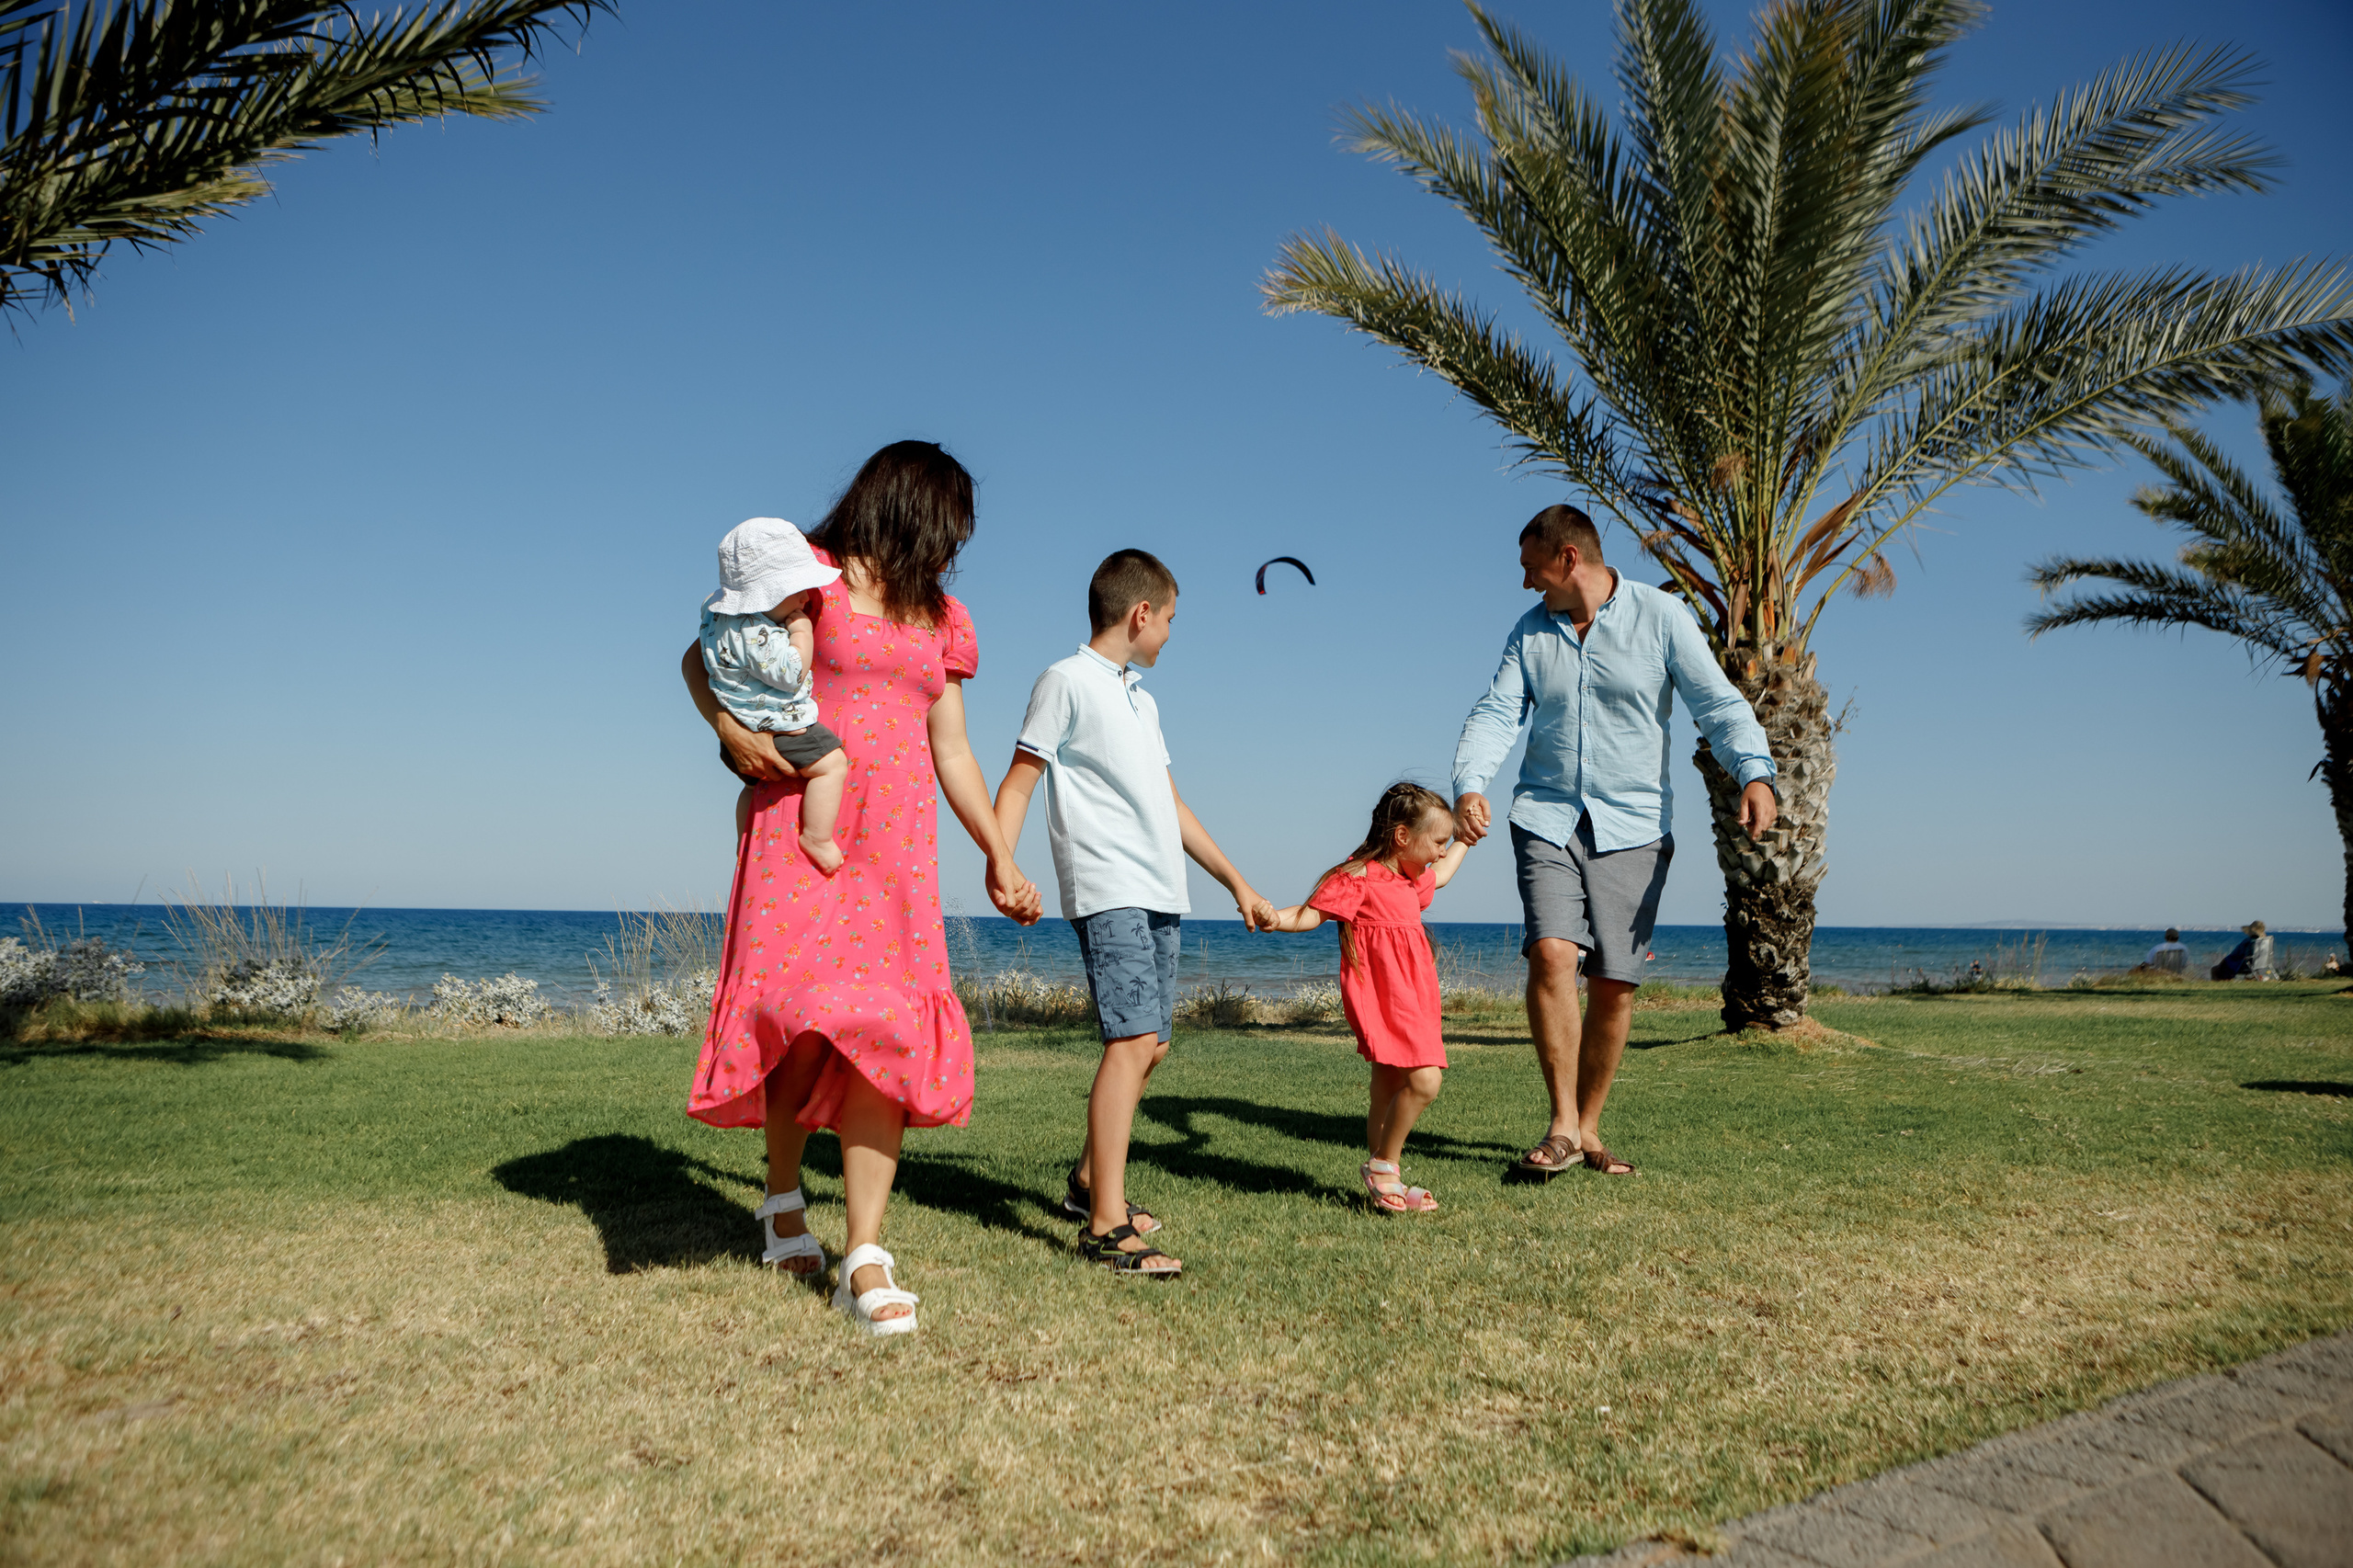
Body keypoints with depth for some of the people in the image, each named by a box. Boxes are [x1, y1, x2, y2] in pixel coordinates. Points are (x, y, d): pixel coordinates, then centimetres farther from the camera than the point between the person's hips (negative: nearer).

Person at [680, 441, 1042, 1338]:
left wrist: (999, 857, 21)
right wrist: (730, 729, -12)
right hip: (805, 817, -4)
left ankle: (865, 1260, -8)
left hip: (898, 837, 4)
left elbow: (951, 750, 22)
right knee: (802, 1010, -11)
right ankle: (783, 1195, 16)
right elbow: (703, 657, 8)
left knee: (886, 1026, -7)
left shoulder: (940, 617, 20)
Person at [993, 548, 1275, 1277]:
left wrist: (1237, 884, 27)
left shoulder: (1141, 698, 24)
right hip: (1108, 893, -9)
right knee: (1133, 1040, -18)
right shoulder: (1067, 680, 0)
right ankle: (1106, 1227, -17)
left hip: (1160, 896, 9)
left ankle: (1088, 1182, 27)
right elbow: (1018, 782, -6)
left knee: (1150, 1045, 11)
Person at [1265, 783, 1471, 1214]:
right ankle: (1383, 1166, -5)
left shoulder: (1410, 880, 19)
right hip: (1381, 999, -9)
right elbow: (1311, 914, -15)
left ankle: (1382, 1182, 19)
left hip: (1410, 1001, 10)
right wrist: (1276, 918, -33)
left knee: (1388, 1095, 12)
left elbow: (1440, 875, 42)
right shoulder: (1358, 877, -11)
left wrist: (1464, 843, 52)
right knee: (1423, 1080, -19)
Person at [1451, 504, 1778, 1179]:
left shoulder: (1661, 617, 0)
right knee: (1551, 953, -18)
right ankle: (1562, 1125, -8)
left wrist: (1754, 772, -25)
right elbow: (1497, 714, 0)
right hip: (1547, 818, 1)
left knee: (1616, 984, 1)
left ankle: (1587, 1128, 18)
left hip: (1631, 826, -1)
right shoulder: (1530, 631, 9)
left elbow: (1719, 704, -6)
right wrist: (1470, 782, -19)